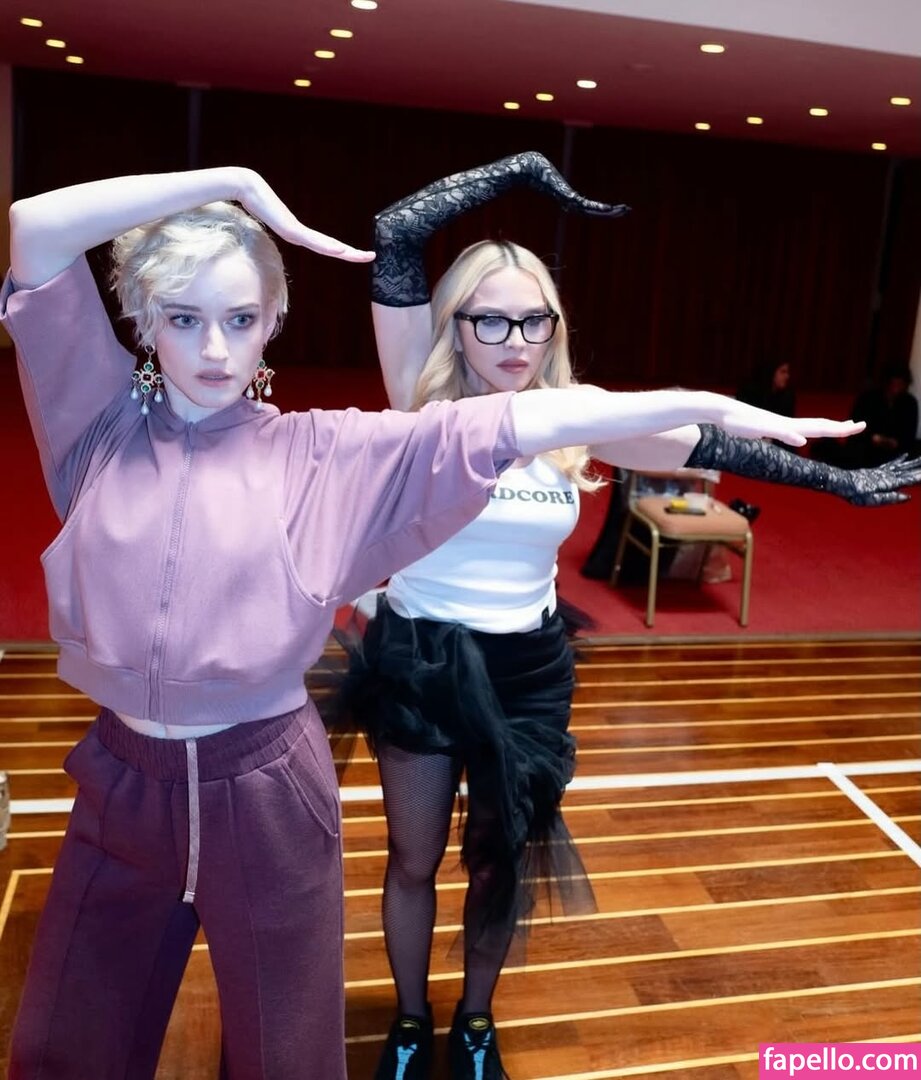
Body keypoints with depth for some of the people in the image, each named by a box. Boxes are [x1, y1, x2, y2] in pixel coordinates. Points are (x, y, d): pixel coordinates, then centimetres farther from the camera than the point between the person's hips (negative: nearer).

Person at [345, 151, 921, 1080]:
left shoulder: (575, 416, -5)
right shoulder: (427, 398, -14)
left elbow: (707, 445, 3)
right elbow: (396, 238, -23)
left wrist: (837, 481, 10)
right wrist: (525, 170, -16)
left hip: (526, 667, 2)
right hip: (418, 659, -2)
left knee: (501, 859, 18)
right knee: (414, 860, 16)